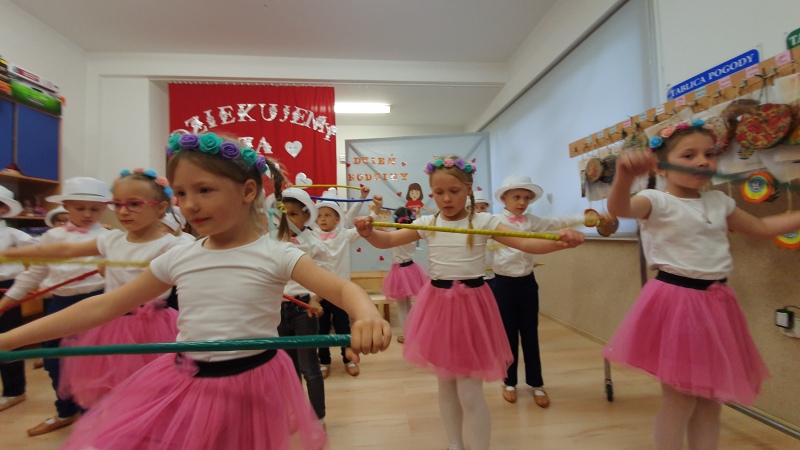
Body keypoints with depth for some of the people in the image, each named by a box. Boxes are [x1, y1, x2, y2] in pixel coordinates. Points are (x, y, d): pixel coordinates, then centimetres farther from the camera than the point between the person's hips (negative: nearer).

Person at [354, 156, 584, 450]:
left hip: (472, 304, -3)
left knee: (469, 391, 1)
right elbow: (386, 241, -6)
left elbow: (525, 243, -14)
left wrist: (561, 241, -33)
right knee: (446, 384, 18)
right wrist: (368, 232, -27)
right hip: (438, 304, 3)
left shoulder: (483, 222, -6)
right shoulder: (427, 224, 0)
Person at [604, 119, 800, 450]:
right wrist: (625, 177, -53)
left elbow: (761, 228, 25)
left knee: (712, 396, 16)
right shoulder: (657, 201, -12)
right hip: (676, 301, -7)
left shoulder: (719, 202, 12)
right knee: (679, 398, 2)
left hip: (715, 302, 7)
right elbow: (619, 209, -34)